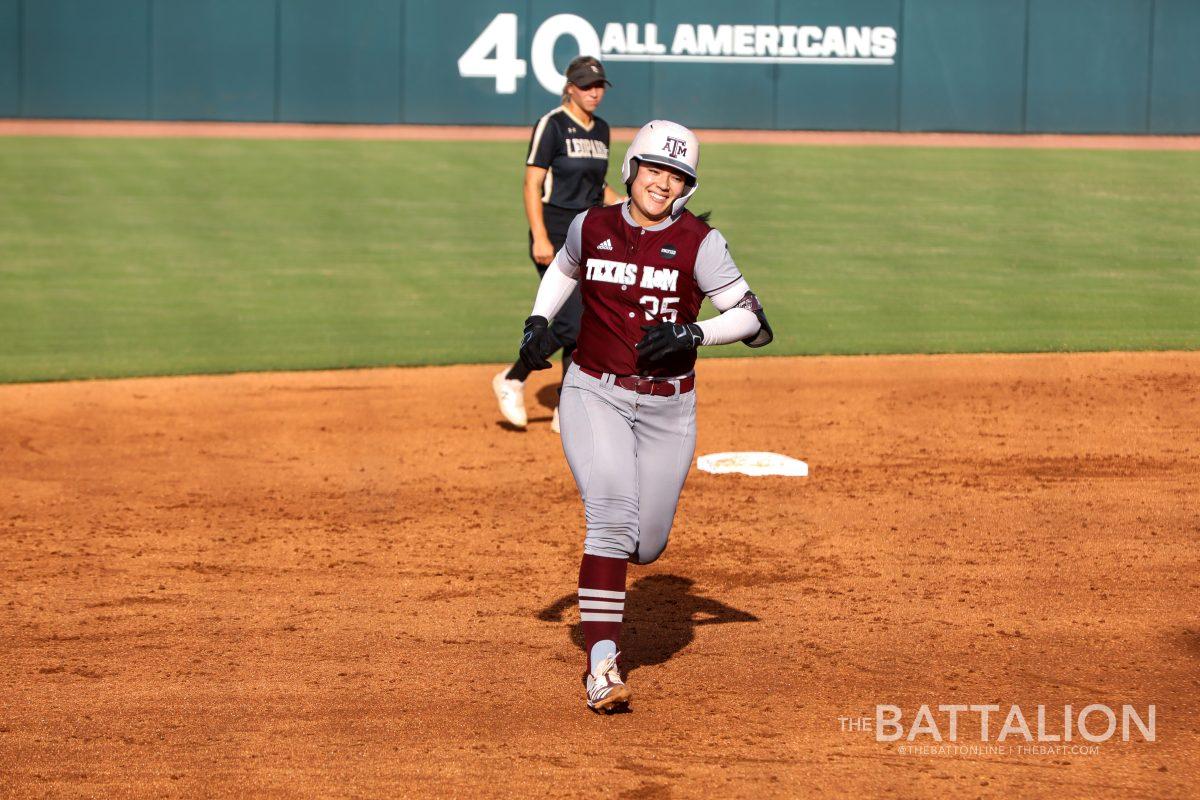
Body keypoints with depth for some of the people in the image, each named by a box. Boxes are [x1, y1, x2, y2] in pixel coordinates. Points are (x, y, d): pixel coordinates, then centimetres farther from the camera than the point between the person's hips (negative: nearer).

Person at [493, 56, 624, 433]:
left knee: (587, 324, 4)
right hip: (556, 236, -7)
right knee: (570, 324, -14)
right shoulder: (552, 126, -10)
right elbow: (532, 185, -13)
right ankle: (511, 381, 7)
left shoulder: (601, 130, 12)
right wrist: (540, 238, -21)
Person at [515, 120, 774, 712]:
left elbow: (752, 319, -9)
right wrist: (539, 320, 7)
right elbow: (563, 268, 24)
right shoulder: (591, 227, 1)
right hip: (593, 394, 0)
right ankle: (601, 663, -22)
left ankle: (610, 539, 44)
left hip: (667, 407, 0)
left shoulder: (699, 243, -7)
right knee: (612, 517, -21)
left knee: (644, 546, 4)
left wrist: (692, 334, -24)